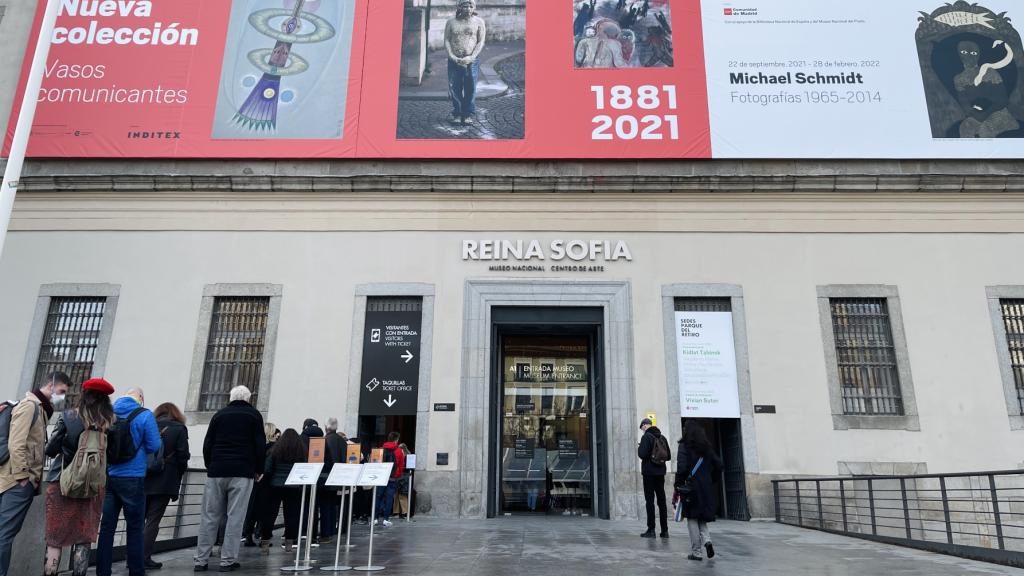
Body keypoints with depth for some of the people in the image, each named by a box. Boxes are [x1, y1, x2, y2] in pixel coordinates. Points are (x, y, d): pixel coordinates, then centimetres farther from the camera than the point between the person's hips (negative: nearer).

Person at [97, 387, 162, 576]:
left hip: (108, 476, 4)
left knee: (107, 526, 10)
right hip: (132, 477, -4)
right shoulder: (145, 415, -9)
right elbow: (154, 446, -9)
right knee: (135, 528, 5)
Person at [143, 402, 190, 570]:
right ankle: (145, 557, 0)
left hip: (143, 479, 3)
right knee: (153, 519, 1)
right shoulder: (179, 429, -2)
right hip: (164, 482, -3)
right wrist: (179, 473, 8)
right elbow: (182, 456, -7)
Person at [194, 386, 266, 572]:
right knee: (235, 517, -1)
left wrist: (210, 468, 18)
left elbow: (207, 444, 10)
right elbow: (260, 445, -1)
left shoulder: (219, 414, 13)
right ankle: (228, 560, -2)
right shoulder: (254, 415, 5)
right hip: (242, 473, -3)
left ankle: (201, 560, 7)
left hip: (216, 472, 3)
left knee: (210, 516, 7)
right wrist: (259, 470, 8)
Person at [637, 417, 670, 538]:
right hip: (660, 472, 6)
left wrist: (638, 448, 0)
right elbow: (668, 456, 10)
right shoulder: (662, 437, 8)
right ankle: (664, 530, 12)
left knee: (650, 501, -2)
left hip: (649, 472, -6)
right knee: (662, 501, 10)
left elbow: (642, 454, -20)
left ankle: (651, 530, -3)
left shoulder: (646, 437, -12)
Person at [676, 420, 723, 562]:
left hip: (691, 487, -5)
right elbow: (718, 465, 8)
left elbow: (682, 468, -18)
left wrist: (678, 484, -7)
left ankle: (696, 552, 7)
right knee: (702, 518, 18)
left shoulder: (684, 446, -9)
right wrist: (710, 480, 16)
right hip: (706, 489, 5)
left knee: (692, 519, 5)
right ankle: (707, 540, -6)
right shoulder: (707, 447, 8)